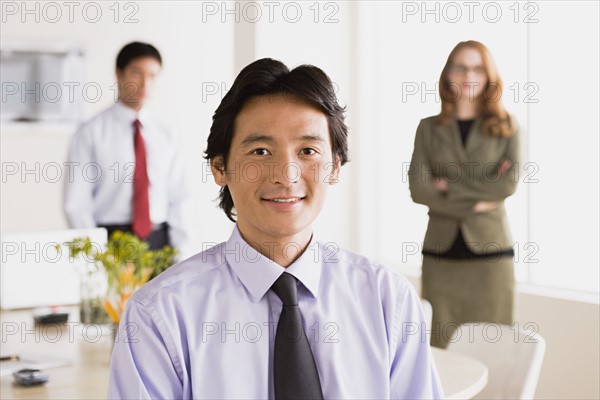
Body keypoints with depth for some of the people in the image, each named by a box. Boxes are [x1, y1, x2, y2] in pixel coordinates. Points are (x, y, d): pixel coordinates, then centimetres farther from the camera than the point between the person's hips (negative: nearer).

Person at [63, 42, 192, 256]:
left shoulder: (167, 139, 10)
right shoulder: (91, 133, 0)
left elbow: (178, 200, 9)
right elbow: (76, 204, -2)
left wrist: (181, 254, -2)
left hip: (159, 243, 3)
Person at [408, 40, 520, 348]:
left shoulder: (506, 127, 6)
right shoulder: (429, 128, 8)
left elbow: (509, 184, -7)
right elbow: (418, 188, -4)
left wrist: (450, 187, -8)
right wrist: (475, 203, -10)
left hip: (491, 253, -1)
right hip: (440, 254, 1)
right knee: (441, 348, 4)